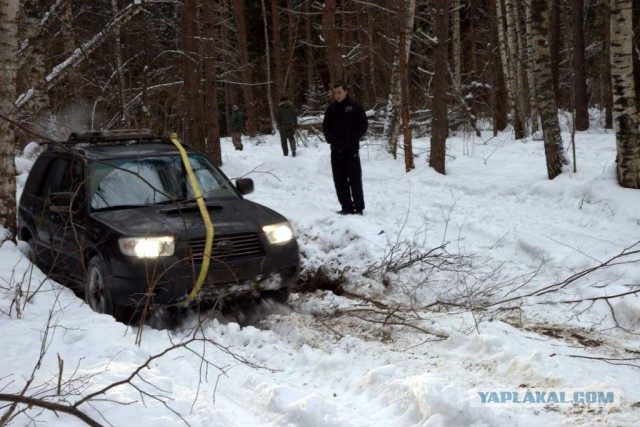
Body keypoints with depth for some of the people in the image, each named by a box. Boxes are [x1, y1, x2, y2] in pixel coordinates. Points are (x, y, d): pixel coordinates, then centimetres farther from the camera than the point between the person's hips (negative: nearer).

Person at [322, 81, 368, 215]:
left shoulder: (355, 107, -4)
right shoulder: (331, 108, 8)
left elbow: (363, 125, -4)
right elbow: (325, 125, 17)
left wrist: (353, 138, -12)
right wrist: (329, 138, 1)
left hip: (351, 149, -4)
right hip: (336, 149, 5)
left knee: (355, 179, -3)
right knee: (340, 180, 5)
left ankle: (358, 207, 2)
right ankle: (346, 207, 12)